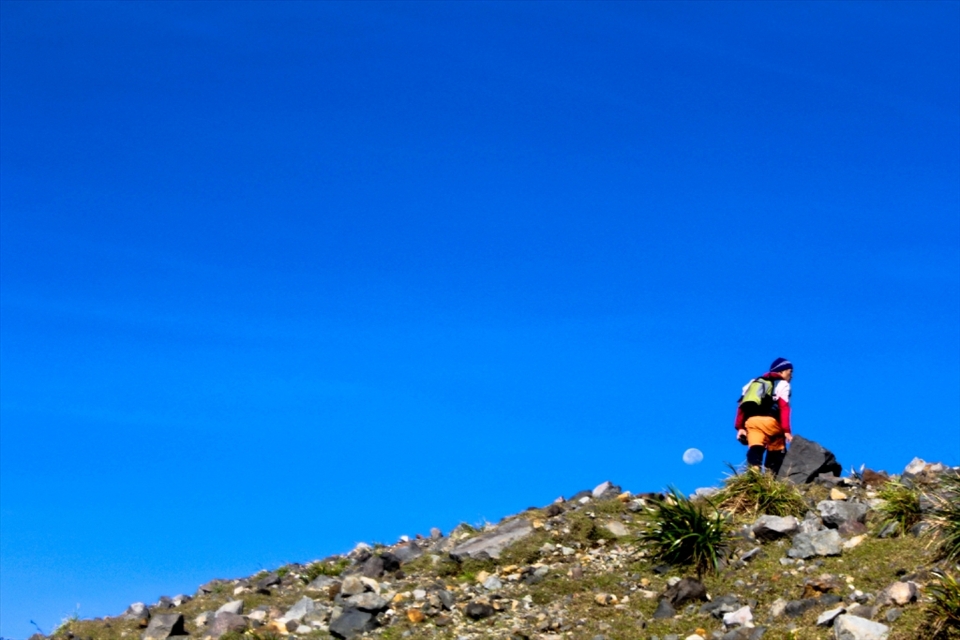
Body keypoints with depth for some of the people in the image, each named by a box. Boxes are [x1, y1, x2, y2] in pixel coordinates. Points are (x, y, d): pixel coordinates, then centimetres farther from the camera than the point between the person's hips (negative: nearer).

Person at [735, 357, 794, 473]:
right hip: (769, 420, -4)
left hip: (750, 421, 4)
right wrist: (787, 430, -7)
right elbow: (784, 407, -2)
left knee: (754, 451, -10)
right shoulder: (782, 384, 14)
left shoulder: (755, 382, 30)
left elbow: (742, 405, 20)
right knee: (777, 454, 8)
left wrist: (740, 427, 16)